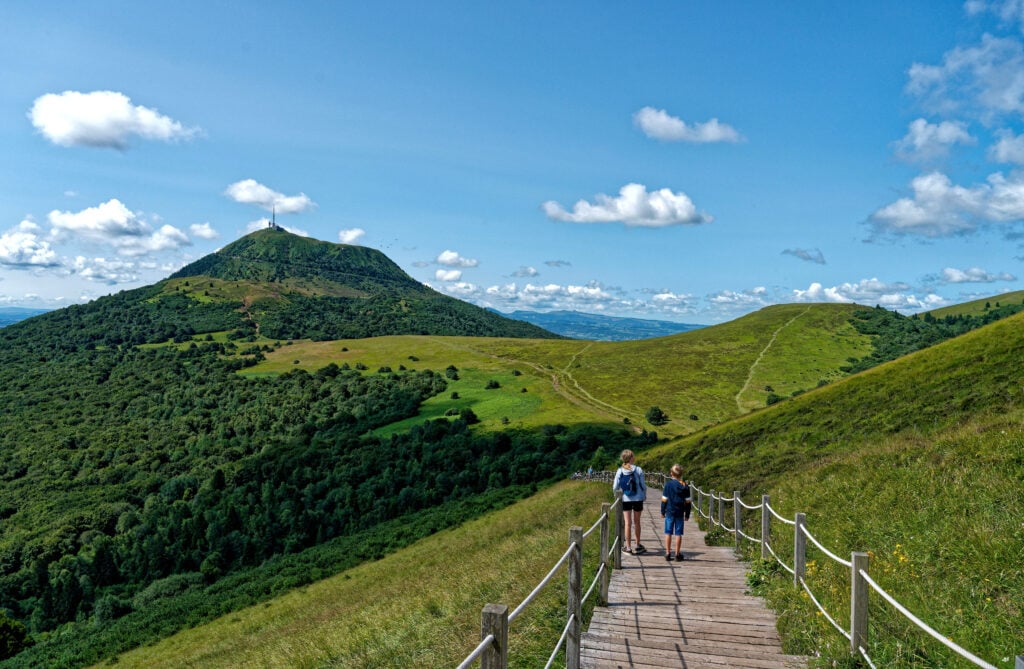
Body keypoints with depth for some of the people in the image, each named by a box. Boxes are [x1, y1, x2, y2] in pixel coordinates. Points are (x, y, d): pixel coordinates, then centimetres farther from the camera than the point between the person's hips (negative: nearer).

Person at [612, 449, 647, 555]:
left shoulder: (619, 471, -6)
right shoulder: (638, 470, -10)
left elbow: (615, 487, -3)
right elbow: (643, 485, -4)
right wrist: (644, 495, 14)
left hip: (625, 499, 0)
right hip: (638, 499, 0)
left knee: (628, 523, 5)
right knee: (636, 522, 14)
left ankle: (628, 547, 6)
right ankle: (637, 545, 27)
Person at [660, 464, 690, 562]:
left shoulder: (668, 484, -6)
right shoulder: (685, 486, -1)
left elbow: (664, 499, -3)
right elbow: (687, 501, 2)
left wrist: (662, 512, 7)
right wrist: (687, 514, 11)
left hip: (669, 512, -1)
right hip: (680, 513, 1)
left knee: (668, 533, 6)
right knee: (678, 533, 5)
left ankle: (668, 553, 7)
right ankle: (677, 554, 9)